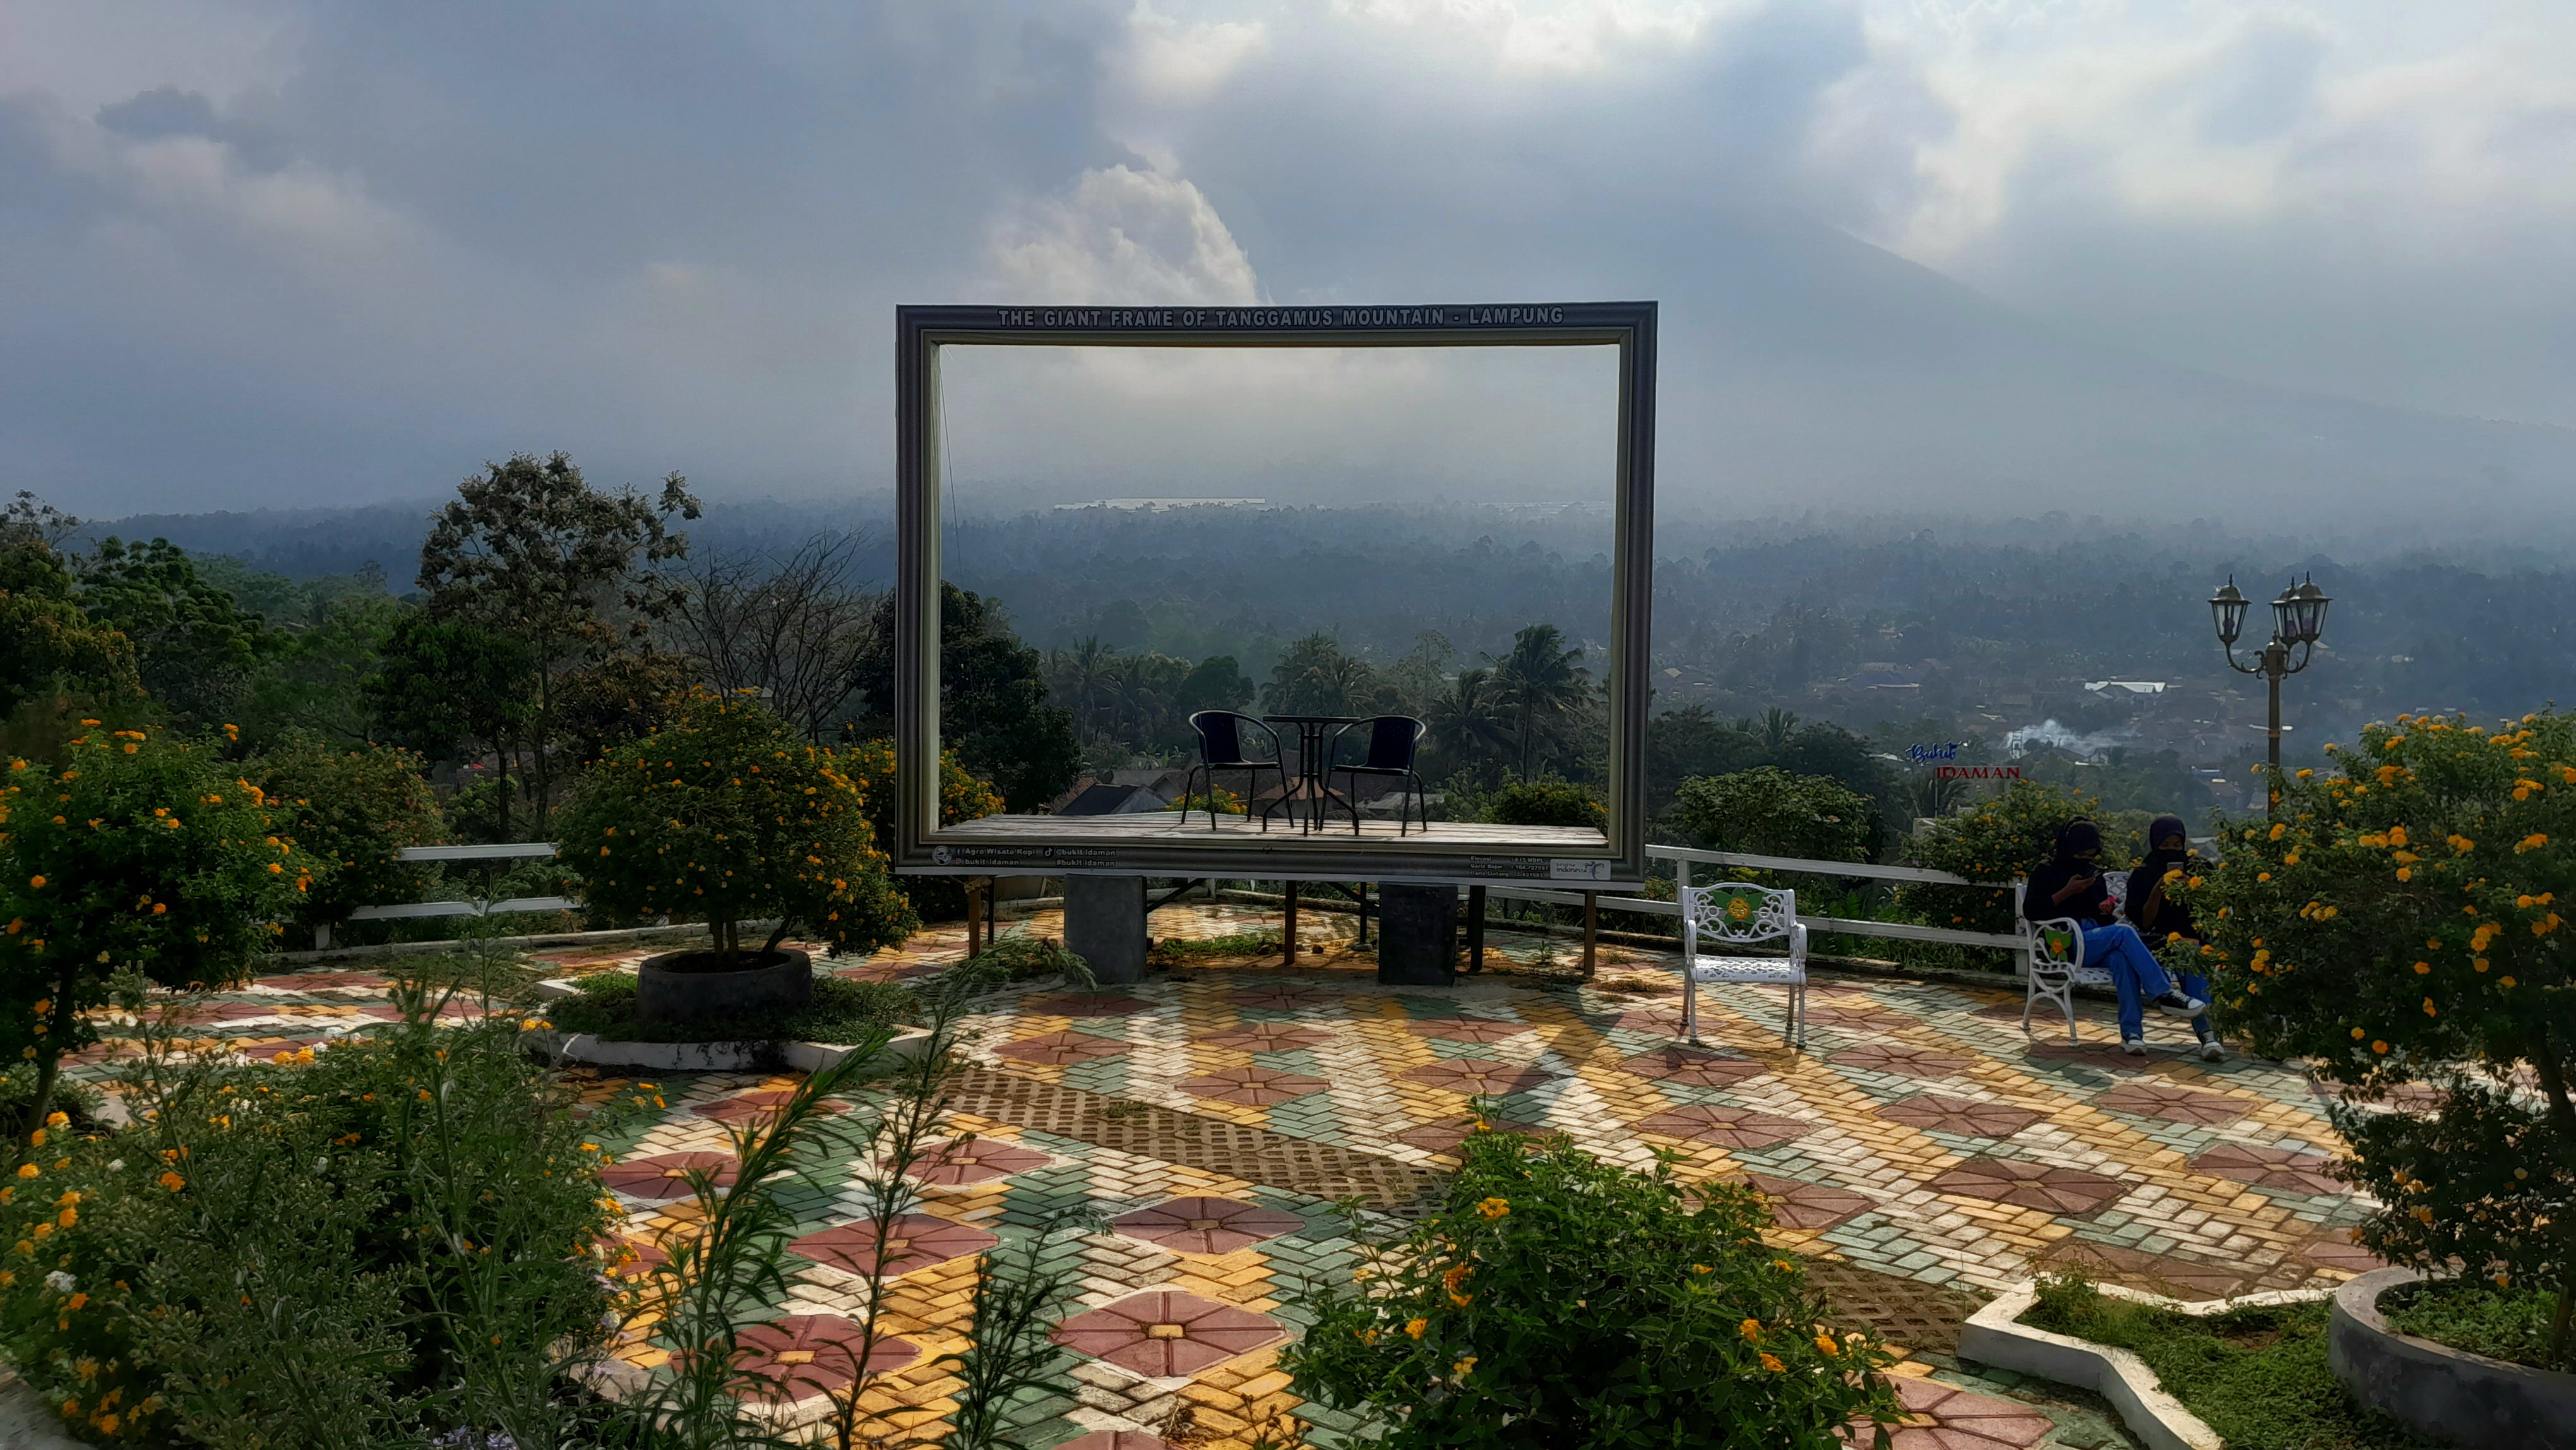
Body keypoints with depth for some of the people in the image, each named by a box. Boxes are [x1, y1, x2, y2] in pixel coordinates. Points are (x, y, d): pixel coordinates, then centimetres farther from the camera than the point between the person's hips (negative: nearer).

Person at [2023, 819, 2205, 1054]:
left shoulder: (2095, 876, 25)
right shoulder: (2046, 874, 6)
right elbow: (2030, 910, -9)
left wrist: (2108, 912, 5)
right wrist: (2067, 892, -15)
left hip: (2097, 943, 5)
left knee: (2121, 957, -34)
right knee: (2124, 932, -30)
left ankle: (2131, 1032, -41)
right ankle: (2165, 995, -32)